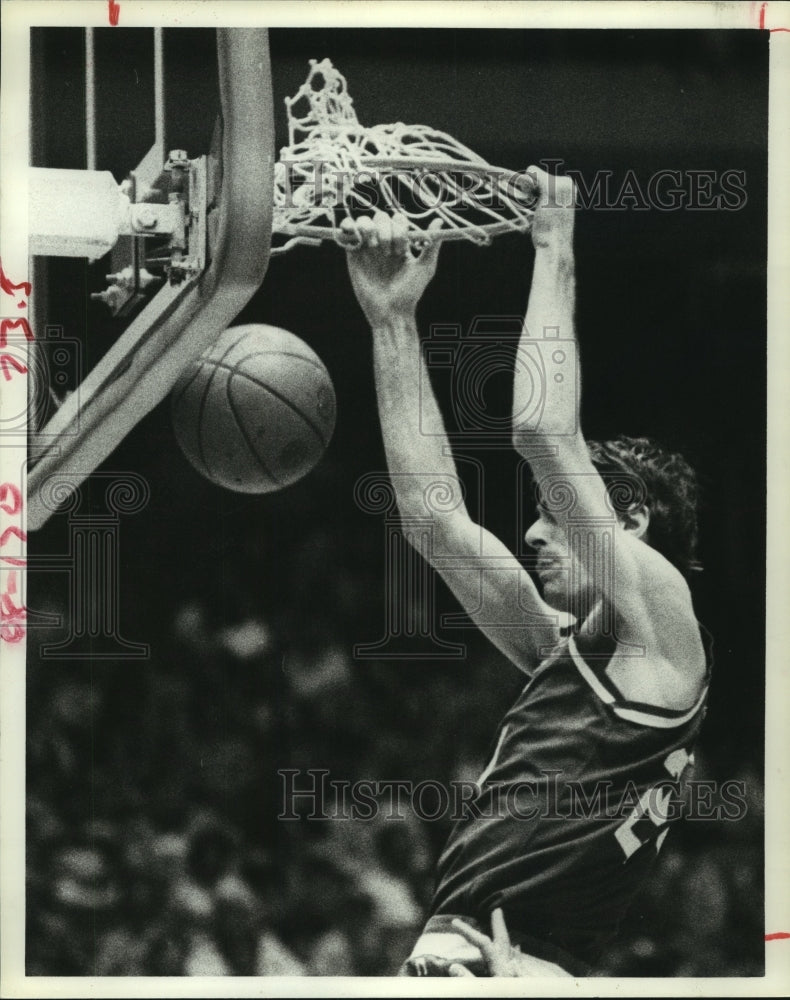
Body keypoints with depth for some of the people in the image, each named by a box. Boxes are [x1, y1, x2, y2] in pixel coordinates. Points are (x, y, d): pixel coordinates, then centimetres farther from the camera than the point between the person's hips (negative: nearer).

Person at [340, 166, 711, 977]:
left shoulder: (663, 631, -2)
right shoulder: (560, 648, 19)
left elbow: (543, 431, -9)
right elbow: (433, 512, 16)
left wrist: (554, 252, 2)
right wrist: (393, 323, 16)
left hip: (515, 967, -8)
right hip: (447, 952, 8)